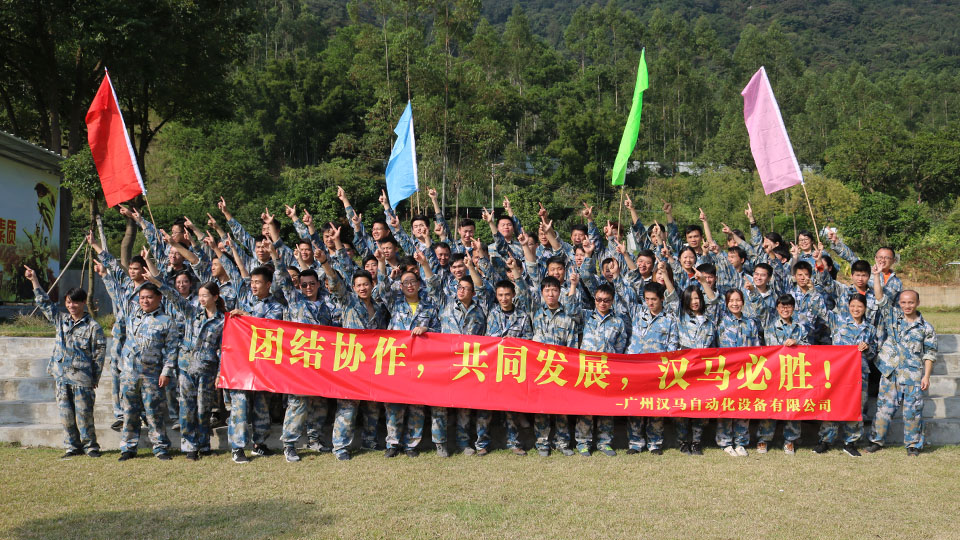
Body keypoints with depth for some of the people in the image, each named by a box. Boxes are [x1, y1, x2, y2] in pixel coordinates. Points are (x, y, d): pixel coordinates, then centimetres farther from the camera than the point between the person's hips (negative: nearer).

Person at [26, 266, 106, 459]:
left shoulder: (92, 326, -5)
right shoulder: (61, 320, 11)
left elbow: (99, 353, -4)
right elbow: (44, 303, 16)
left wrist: (95, 378, -6)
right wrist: (34, 280, 12)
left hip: (82, 377, -5)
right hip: (61, 376, 5)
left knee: (84, 414, -2)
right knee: (66, 414, 7)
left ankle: (90, 446, 9)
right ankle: (73, 446, 17)